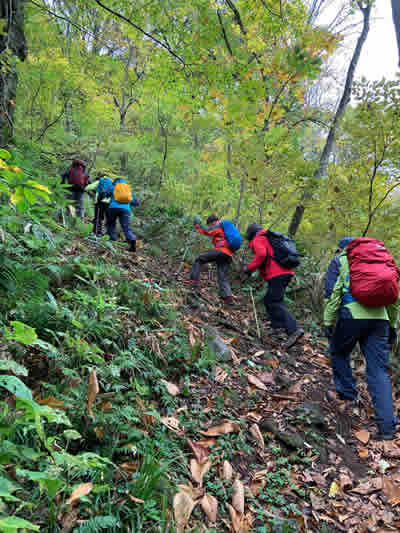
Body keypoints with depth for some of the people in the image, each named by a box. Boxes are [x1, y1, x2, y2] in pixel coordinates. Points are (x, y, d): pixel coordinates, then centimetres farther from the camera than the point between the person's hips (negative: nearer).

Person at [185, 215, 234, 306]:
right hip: (229, 255, 8)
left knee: (200, 259, 1)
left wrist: (197, 224, 8)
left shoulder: (218, 226, 4)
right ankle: (228, 297, -9)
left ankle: (194, 280, -10)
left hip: (221, 251, -8)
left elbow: (205, 231, -4)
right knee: (223, 277, 5)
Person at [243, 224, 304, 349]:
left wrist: (249, 268, -10)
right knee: (269, 300, 20)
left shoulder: (257, 240, 1)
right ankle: (278, 325, 20)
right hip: (286, 272, 9)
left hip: (277, 275, -9)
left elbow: (261, 254, -18)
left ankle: (294, 330, -22)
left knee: (275, 303, -12)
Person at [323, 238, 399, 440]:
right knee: (379, 370, 3)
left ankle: (348, 394, 29)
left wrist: (328, 321, 0)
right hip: (379, 318, 4)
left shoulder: (339, 261, 13)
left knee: (339, 353, 23)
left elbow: (332, 292, -1)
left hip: (352, 315, -4)